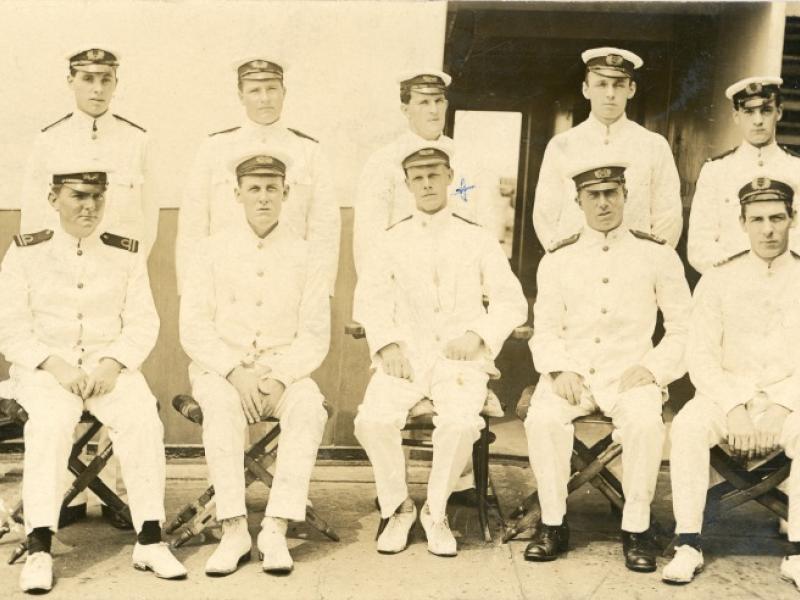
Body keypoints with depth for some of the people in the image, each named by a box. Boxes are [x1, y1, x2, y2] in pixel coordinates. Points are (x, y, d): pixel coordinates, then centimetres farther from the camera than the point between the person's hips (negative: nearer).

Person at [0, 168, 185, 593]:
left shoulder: (127, 254, 8)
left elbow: (143, 324, 4)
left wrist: (112, 364, -15)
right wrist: (56, 366, -17)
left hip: (110, 365, 2)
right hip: (44, 367, -1)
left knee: (144, 420, -27)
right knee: (51, 423, -33)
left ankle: (149, 539, -20)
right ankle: (39, 549, -31)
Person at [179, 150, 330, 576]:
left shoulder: (304, 257, 6)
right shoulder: (212, 252, 4)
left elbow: (315, 336, 2)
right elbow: (194, 329, -2)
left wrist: (280, 377, -16)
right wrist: (235, 371, -17)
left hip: (284, 371, 1)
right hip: (220, 369, -1)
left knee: (310, 406, -31)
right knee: (221, 404, -35)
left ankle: (276, 528, -31)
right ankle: (233, 530, -32)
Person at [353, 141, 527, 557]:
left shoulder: (477, 239, 12)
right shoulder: (392, 241, 16)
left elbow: (512, 301, 8)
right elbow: (368, 298, 8)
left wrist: (477, 335, -9)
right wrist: (387, 344, -9)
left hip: (460, 358, -1)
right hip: (404, 357, 1)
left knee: (460, 422, -31)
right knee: (373, 420, -27)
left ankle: (436, 511, -6)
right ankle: (397, 508, -2)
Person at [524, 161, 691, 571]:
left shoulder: (657, 255, 6)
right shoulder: (557, 260, 11)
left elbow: (683, 328, 7)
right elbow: (545, 329, 9)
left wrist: (651, 368, -8)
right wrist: (560, 370, -10)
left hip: (630, 375, -1)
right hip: (572, 373, 1)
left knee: (645, 422, -33)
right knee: (542, 418, -29)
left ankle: (636, 529, -15)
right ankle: (553, 524, -12)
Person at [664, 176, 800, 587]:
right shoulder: (718, 280, 6)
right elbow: (701, 357, 0)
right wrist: (734, 408, -15)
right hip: (728, 396, 1)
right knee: (687, 426, -30)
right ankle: (688, 546, -21)